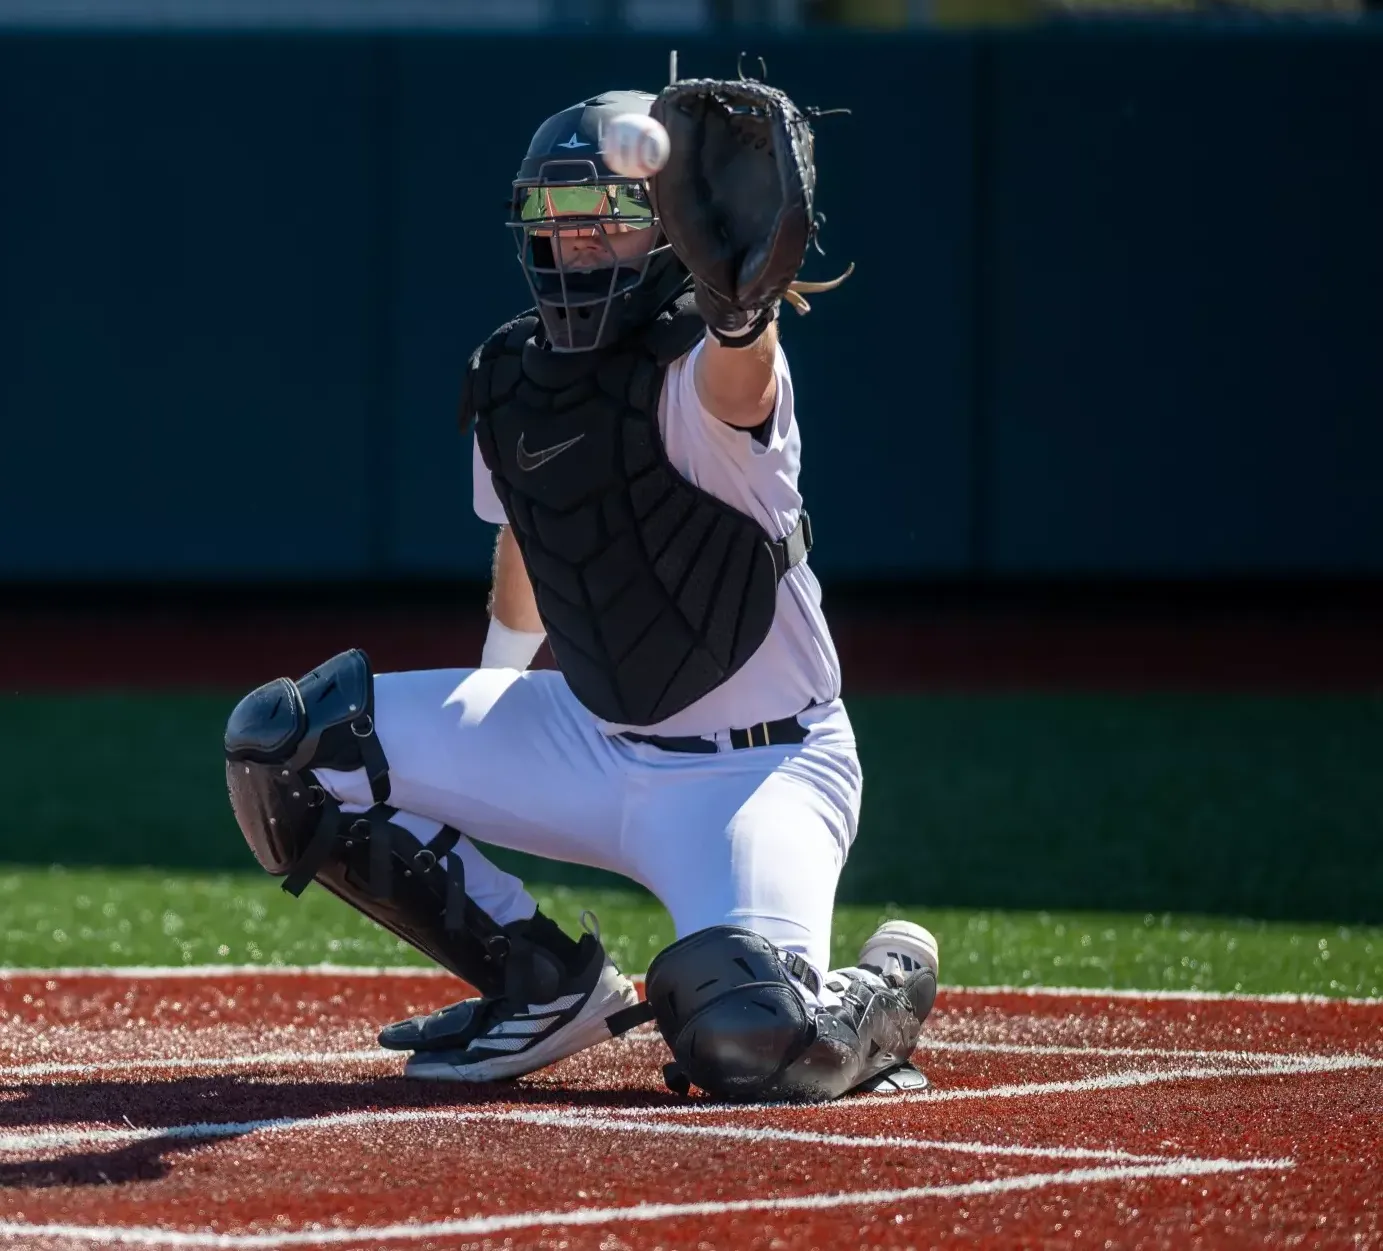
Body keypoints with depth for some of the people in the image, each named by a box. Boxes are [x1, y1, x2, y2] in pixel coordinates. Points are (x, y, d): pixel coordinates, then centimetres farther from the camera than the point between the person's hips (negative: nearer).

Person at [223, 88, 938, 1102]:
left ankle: (881, 991, 7)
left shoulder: (699, 375, -21)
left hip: (760, 769, -7)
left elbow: (735, 375, -49)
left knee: (747, 1040, -33)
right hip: (584, 743, 7)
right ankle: (542, 982, 9)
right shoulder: (510, 378, 1)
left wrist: (742, 310, -73)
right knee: (283, 746, -3)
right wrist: (485, 725, 33)